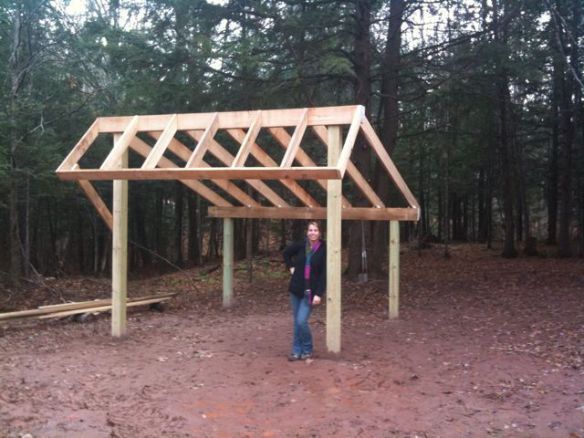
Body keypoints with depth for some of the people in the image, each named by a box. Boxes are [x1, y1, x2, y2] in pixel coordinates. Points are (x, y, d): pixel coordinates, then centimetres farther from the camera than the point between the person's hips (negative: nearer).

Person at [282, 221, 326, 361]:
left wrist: (319, 294, -17)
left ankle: (307, 349, 10)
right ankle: (297, 351, 20)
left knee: (301, 321, -11)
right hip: (296, 289, 4)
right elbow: (286, 253, 20)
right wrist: (291, 267, 8)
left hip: (310, 292, -4)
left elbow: (324, 274, -11)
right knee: (296, 322, 9)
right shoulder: (301, 245, 0)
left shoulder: (323, 250, -9)